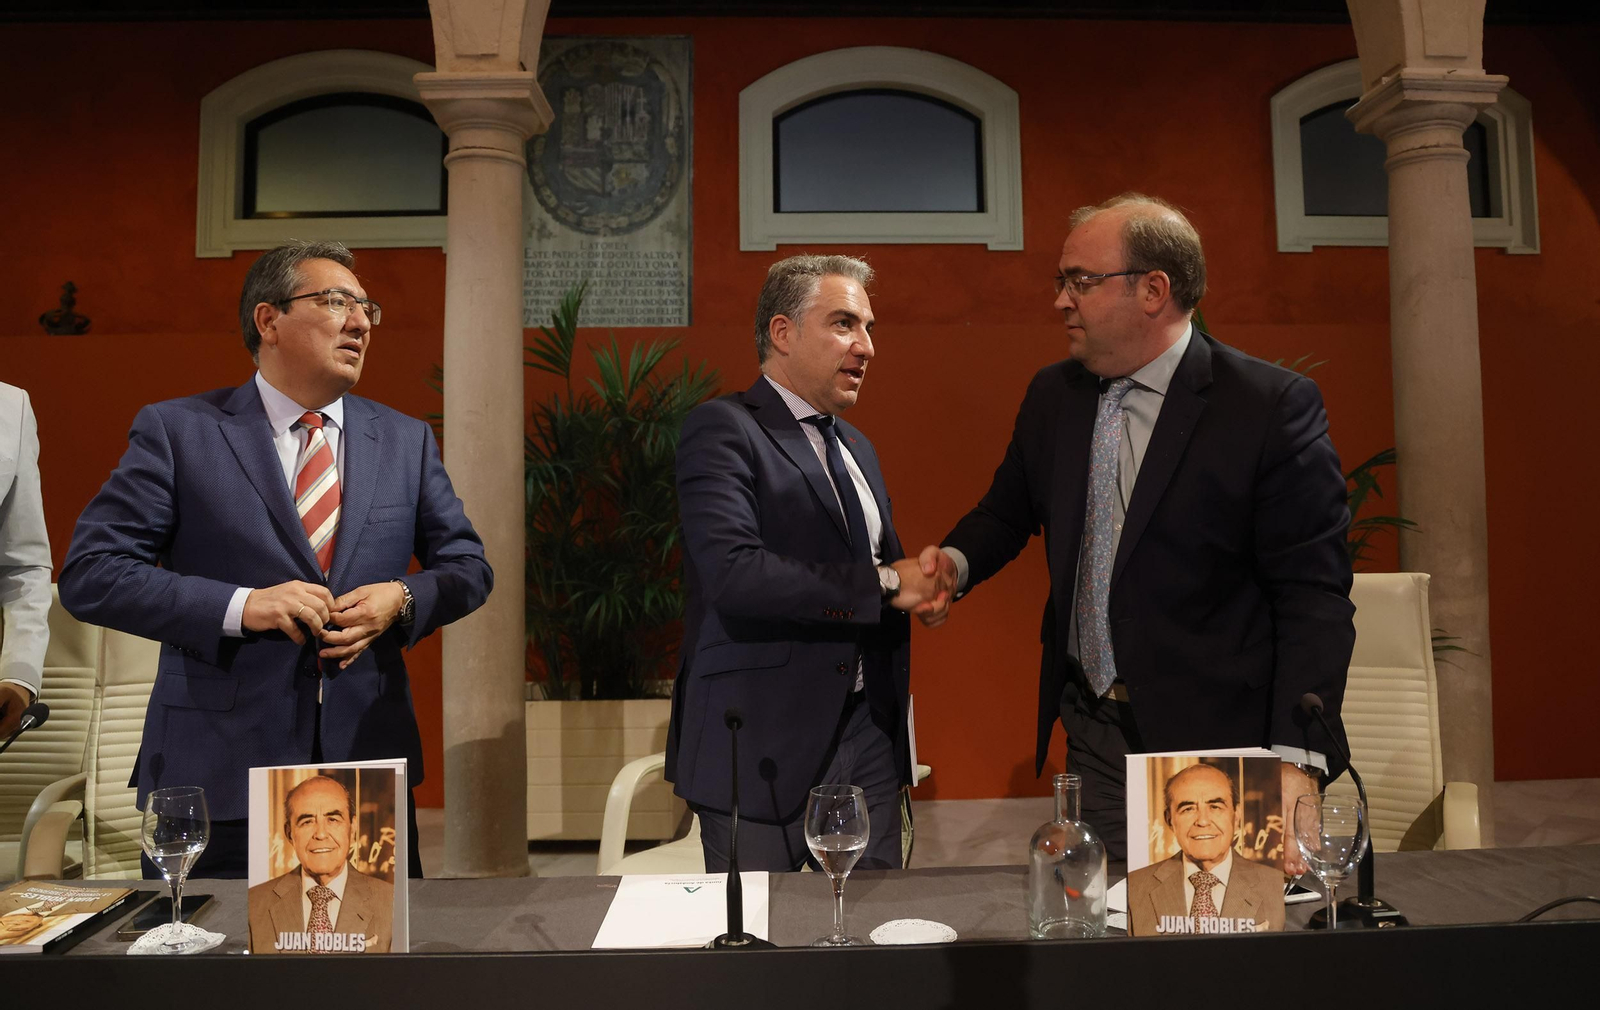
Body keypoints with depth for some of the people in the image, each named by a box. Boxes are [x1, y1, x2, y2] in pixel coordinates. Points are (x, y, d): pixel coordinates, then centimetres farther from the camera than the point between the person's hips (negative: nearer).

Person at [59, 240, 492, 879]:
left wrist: (402, 600, -9)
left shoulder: (405, 440, 8)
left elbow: (468, 567, 12)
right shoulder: (176, 431, -1)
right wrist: (240, 606, -18)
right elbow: (88, 575, -5)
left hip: (370, 758, 3)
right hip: (218, 776, -2)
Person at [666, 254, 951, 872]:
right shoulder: (722, 429, -10)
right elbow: (733, 572, -24)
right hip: (764, 747, -7)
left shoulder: (855, 447, 17)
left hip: (867, 736, 7)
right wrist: (882, 583, -16)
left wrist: (919, 580, 1)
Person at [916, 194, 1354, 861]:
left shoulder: (1274, 405, -12)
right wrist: (957, 561, -6)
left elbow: (1313, 593, -13)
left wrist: (1298, 759, -21)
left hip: (1218, 742, -4)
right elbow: (1008, 510, 17)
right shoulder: (1051, 397, 5)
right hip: (1094, 742, 5)